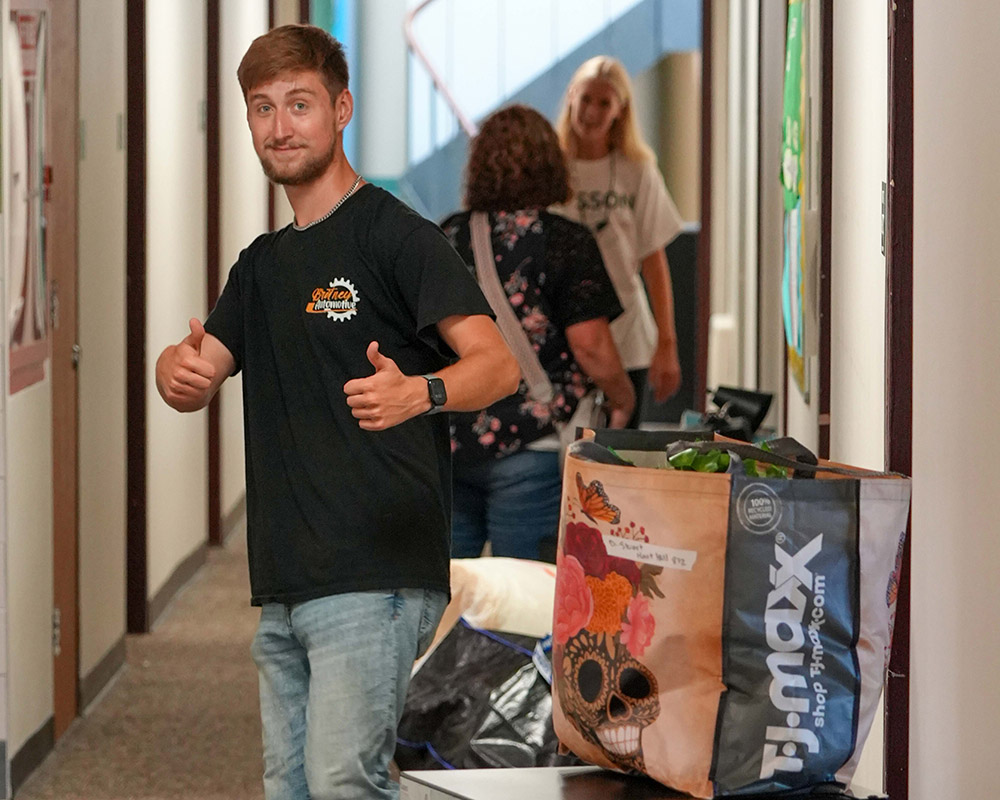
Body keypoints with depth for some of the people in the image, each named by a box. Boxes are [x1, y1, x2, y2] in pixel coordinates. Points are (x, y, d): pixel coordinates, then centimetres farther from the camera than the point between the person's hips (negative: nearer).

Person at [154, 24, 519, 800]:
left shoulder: (397, 235, -5)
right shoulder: (263, 263, 20)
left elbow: (496, 363, -15)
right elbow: (191, 383, 12)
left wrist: (418, 392, -38)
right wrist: (179, 367, -14)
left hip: (374, 580, -8)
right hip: (285, 588, 8)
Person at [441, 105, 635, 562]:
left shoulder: (446, 238, 8)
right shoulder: (566, 243, -5)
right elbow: (590, 347, -9)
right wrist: (622, 400, 9)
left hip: (446, 442, 4)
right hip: (529, 450, -4)